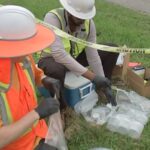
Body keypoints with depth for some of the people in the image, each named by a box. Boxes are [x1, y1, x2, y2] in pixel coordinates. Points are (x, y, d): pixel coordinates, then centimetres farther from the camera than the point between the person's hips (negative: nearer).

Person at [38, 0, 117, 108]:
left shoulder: (89, 22, -16)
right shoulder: (53, 18, -32)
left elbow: (92, 55, -15)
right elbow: (58, 53, -44)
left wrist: (104, 86, -19)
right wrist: (92, 76, -46)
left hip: (75, 56, 5)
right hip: (52, 59, -5)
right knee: (57, 69, -43)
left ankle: (101, 87, 12)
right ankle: (58, 104, -12)